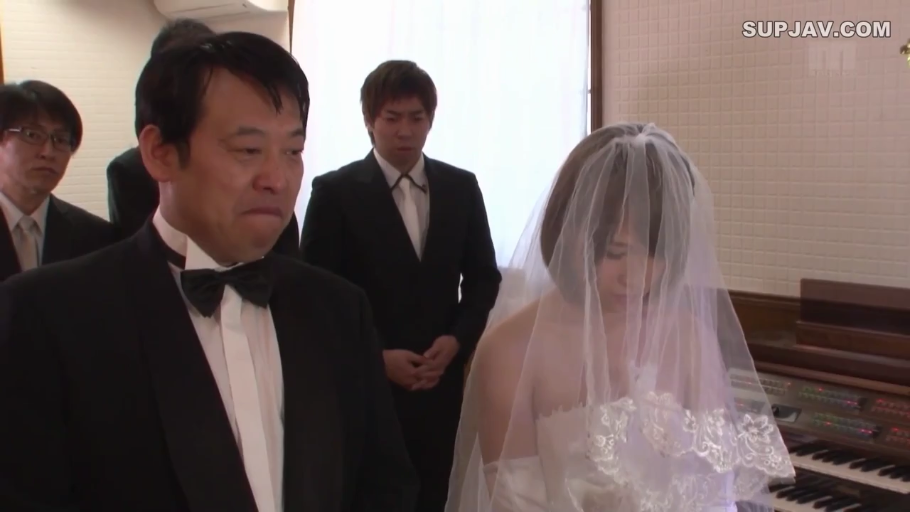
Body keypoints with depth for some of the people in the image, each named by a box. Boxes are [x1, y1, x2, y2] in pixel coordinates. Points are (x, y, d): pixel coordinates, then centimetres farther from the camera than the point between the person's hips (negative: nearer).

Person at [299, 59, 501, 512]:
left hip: (439, 383, 3)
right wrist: (374, 357, -14)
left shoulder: (461, 188, 5)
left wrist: (457, 339, -6)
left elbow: (483, 276, 10)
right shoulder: (335, 191, -6)